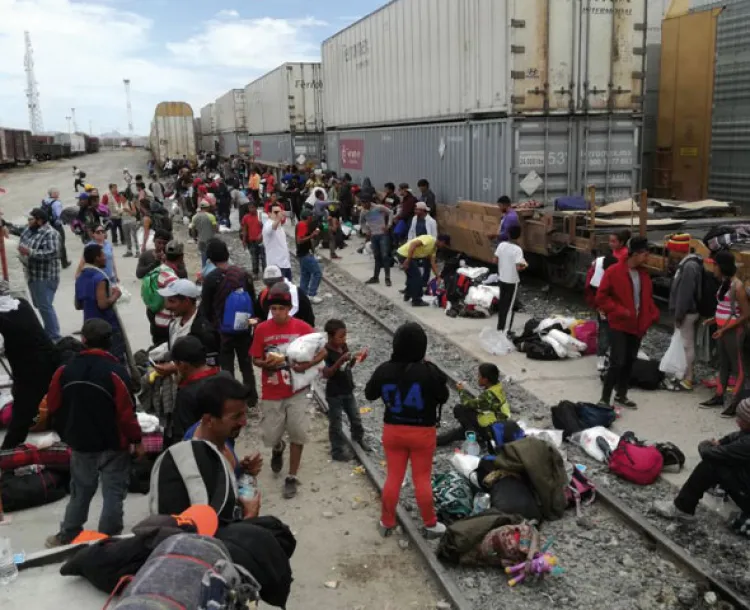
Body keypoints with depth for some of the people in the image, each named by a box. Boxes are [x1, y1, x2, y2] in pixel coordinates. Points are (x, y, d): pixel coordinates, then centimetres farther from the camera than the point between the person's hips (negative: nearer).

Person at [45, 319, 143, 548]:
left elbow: (53, 408, 4)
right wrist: (136, 440, -4)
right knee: (113, 493, 8)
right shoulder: (115, 372, -20)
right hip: (113, 445, -4)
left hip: (80, 443, 5)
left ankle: (66, 537, 30)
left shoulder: (65, 370, -6)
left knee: (80, 491, 21)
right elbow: (126, 412, -18)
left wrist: (67, 434, 20)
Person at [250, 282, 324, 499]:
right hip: (272, 394, 1)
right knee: (270, 437, 5)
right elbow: (256, 360, 2)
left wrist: (307, 365, -19)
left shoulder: (302, 327, -8)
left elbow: (322, 352, -2)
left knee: (297, 434, -2)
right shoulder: (262, 329, -7)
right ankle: (278, 448, 43)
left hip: (296, 392, -1)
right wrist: (266, 364, -20)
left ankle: (292, 477, 15)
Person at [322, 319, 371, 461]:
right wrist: (340, 361, -36)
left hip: (348, 391, 7)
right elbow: (326, 374, -29)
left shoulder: (344, 347, -2)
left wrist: (357, 358, -8)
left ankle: (359, 438, 47)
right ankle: (337, 451, 23)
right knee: (336, 423, 9)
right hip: (334, 394, -7)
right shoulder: (326, 353, -22)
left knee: (356, 418, 23)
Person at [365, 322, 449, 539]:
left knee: (393, 477, 15)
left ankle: (387, 522, 27)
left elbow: (369, 394, 2)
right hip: (422, 432, -2)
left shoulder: (384, 370, -13)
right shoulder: (429, 371, -22)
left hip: (393, 430, 2)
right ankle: (430, 524, 24)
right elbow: (443, 397, -7)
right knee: (423, 478, 11)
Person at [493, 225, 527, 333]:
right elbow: (518, 267, -24)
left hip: (502, 278, 6)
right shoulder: (517, 249, -21)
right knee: (509, 305, 5)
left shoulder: (501, 245, -5)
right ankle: (505, 330, 9)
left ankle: (500, 326, 29)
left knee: (502, 303, 18)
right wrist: (524, 265, -4)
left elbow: (495, 260, 2)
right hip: (512, 281, -6)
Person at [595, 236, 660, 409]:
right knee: (617, 362, -11)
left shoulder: (643, 274, 8)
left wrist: (653, 315, 3)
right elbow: (601, 298, -12)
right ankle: (604, 399, -2)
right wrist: (620, 311, -18)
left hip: (638, 326, 7)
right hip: (619, 325, -7)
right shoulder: (613, 272, -13)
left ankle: (621, 396, 27)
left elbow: (648, 298, 19)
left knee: (629, 362, 14)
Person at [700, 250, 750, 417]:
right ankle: (719, 396, 28)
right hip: (721, 329, 9)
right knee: (723, 364, 17)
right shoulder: (724, 283, 6)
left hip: (734, 331, -9)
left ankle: (735, 403, 5)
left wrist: (725, 329, -20)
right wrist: (714, 319, 5)